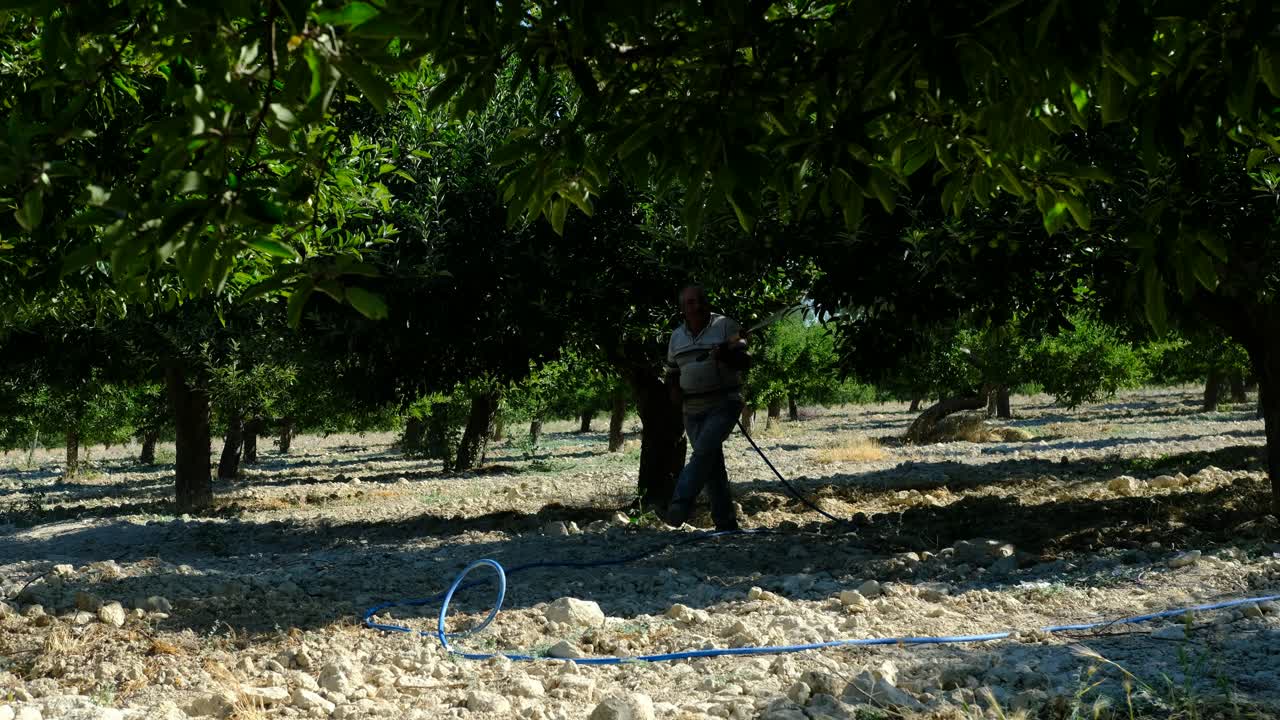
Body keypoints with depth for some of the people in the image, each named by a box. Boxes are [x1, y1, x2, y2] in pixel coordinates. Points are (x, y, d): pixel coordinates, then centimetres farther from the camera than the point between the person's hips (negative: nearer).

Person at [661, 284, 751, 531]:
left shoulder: (725, 326, -2)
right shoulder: (676, 337, 13)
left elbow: (745, 362, -4)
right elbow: (672, 372, 22)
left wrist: (726, 355, -24)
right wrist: (673, 390, 1)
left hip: (724, 404, -5)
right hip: (692, 410, 5)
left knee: (704, 451, -24)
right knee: (712, 465, 4)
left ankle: (680, 505, -32)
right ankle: (726, 522, 8)